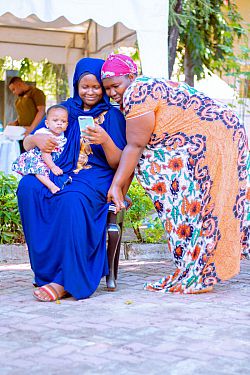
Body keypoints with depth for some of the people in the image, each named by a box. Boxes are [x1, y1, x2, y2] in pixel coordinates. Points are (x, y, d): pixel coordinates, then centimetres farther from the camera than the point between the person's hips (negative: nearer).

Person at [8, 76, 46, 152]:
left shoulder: (36, 92, -3)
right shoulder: (19, 97, 21)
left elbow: (41, 111, -11)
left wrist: (32, 127, -20)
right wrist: (16, 122, 8)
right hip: (23, 133, 7)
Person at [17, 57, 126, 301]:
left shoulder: (112, 115, 7)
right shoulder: (64, 110, 16)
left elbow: (118, 164, 0)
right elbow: (26, 143, 13)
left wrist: (106, 141, -22)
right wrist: (37, 139, -12)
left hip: (96, 177, -4)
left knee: (73, 199, -39)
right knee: (28, 187, -30)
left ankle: (67, 279, -35)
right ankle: (46, 269, -27)